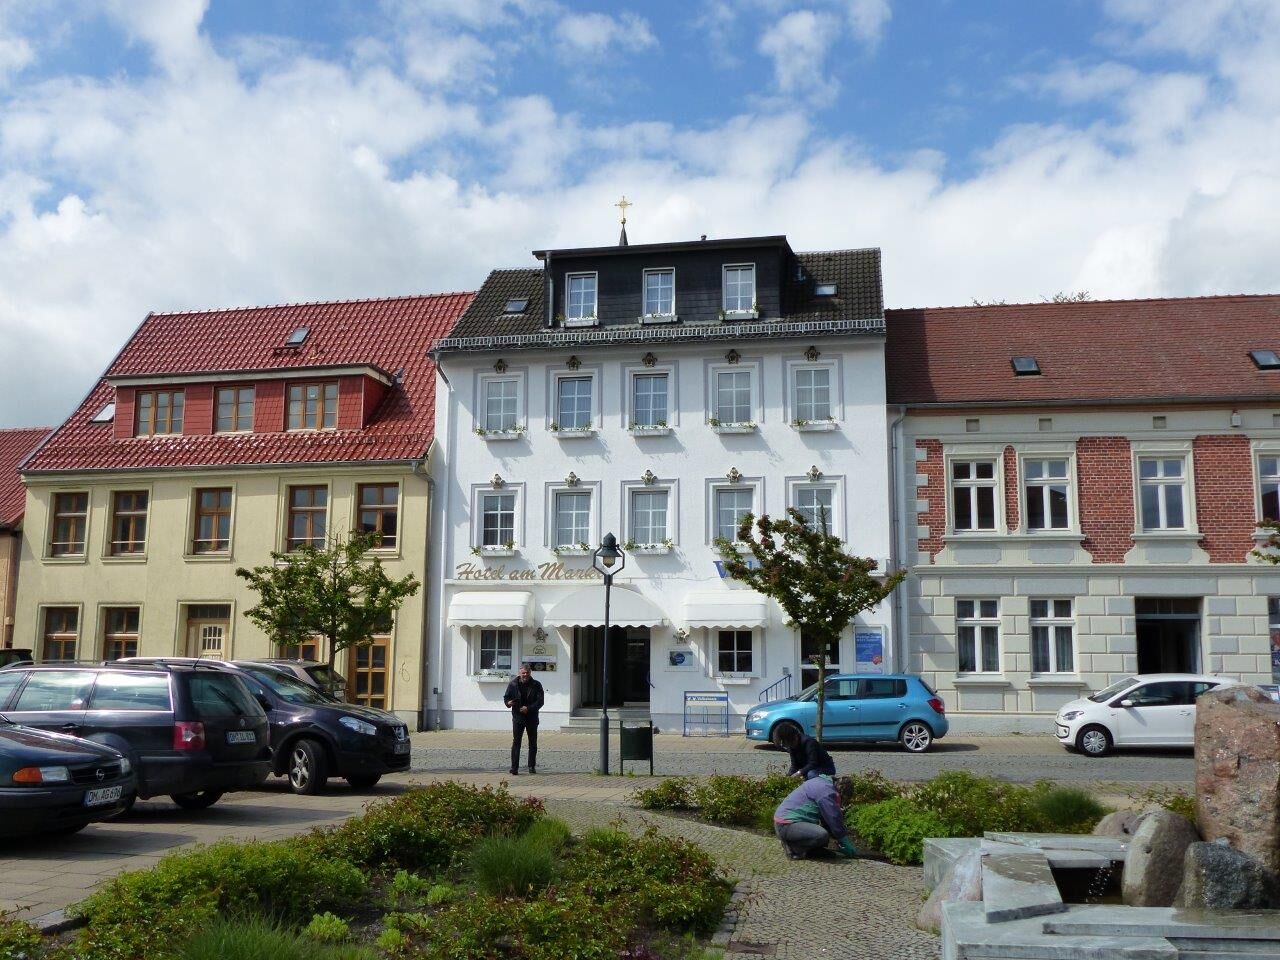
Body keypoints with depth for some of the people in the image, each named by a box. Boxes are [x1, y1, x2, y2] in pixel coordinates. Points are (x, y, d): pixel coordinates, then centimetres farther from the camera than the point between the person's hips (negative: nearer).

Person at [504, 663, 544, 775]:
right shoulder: (513, 684, 1)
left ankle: (532, 766, 21)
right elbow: (506, 697, 9)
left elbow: (540, 701, -5)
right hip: (518, 717, -1)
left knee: (533, 743, 9)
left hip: (532, 718, 1)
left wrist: (529, 708, -19)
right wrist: (509, 702, -15)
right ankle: (514, 768, -6)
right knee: (516, 742, -7)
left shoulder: (536, 685, 0)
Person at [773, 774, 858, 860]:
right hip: (786, 825, -11)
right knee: (822, 835, -29)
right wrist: (848, 847, -4)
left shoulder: (822, 783, 17)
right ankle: (792, 848, -9)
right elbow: (834, 820, -14)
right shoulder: (826, 791, -14)